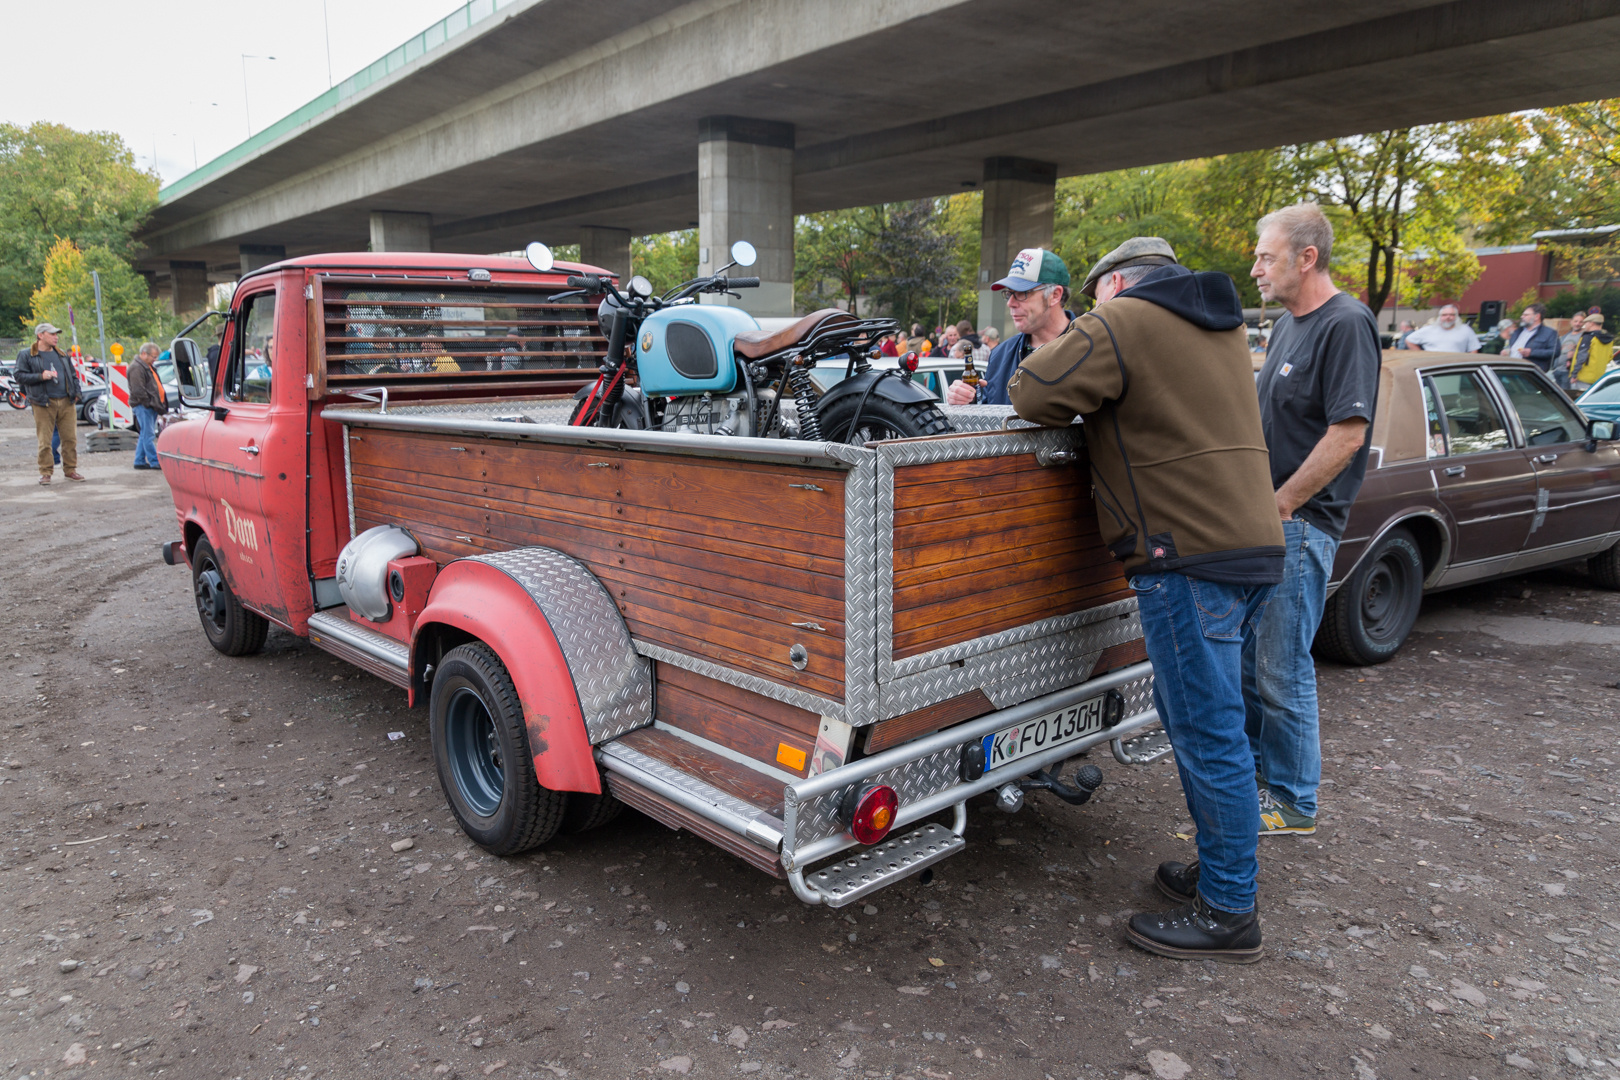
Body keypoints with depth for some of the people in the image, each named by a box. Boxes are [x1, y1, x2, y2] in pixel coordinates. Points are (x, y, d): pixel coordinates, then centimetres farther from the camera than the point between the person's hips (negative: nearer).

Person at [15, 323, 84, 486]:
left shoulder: (61, 355, 18)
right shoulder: (26, 355, 4)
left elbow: (73, 375, 23)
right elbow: (20, 377, -2)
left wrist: (76, 393, 9)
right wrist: (40, 376, -16)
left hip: (66, 402, 4)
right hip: (44, 404, -4)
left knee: (70, 438, 2)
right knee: (45, 441, -4)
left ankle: (70, 469, 12)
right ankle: (45, 472, 4)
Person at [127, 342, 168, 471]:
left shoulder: (148, 367, 20)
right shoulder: (136, 368, -12)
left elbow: (156, 386, 24)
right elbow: (138, 390, -19)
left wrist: (159, 404, 14)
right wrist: (151, 403, -18)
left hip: (150, 407, 10)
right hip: (143, 406, -10)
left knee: (145, 435, 13)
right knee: (148, 435, -8)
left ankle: (140, 461, 19)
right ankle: (154, 462, -9)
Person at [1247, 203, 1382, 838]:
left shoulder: (1346, 325, -13)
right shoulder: (1288, 322, 15)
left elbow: (1348, 433, -20)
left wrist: (1278, 506, -17)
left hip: (1300, 524, -9)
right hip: (1262, 519, 9)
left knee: (1282, 669, -2)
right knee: (1246, 655, 17)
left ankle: (1292, 802, 12)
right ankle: (1258, 764, 33)